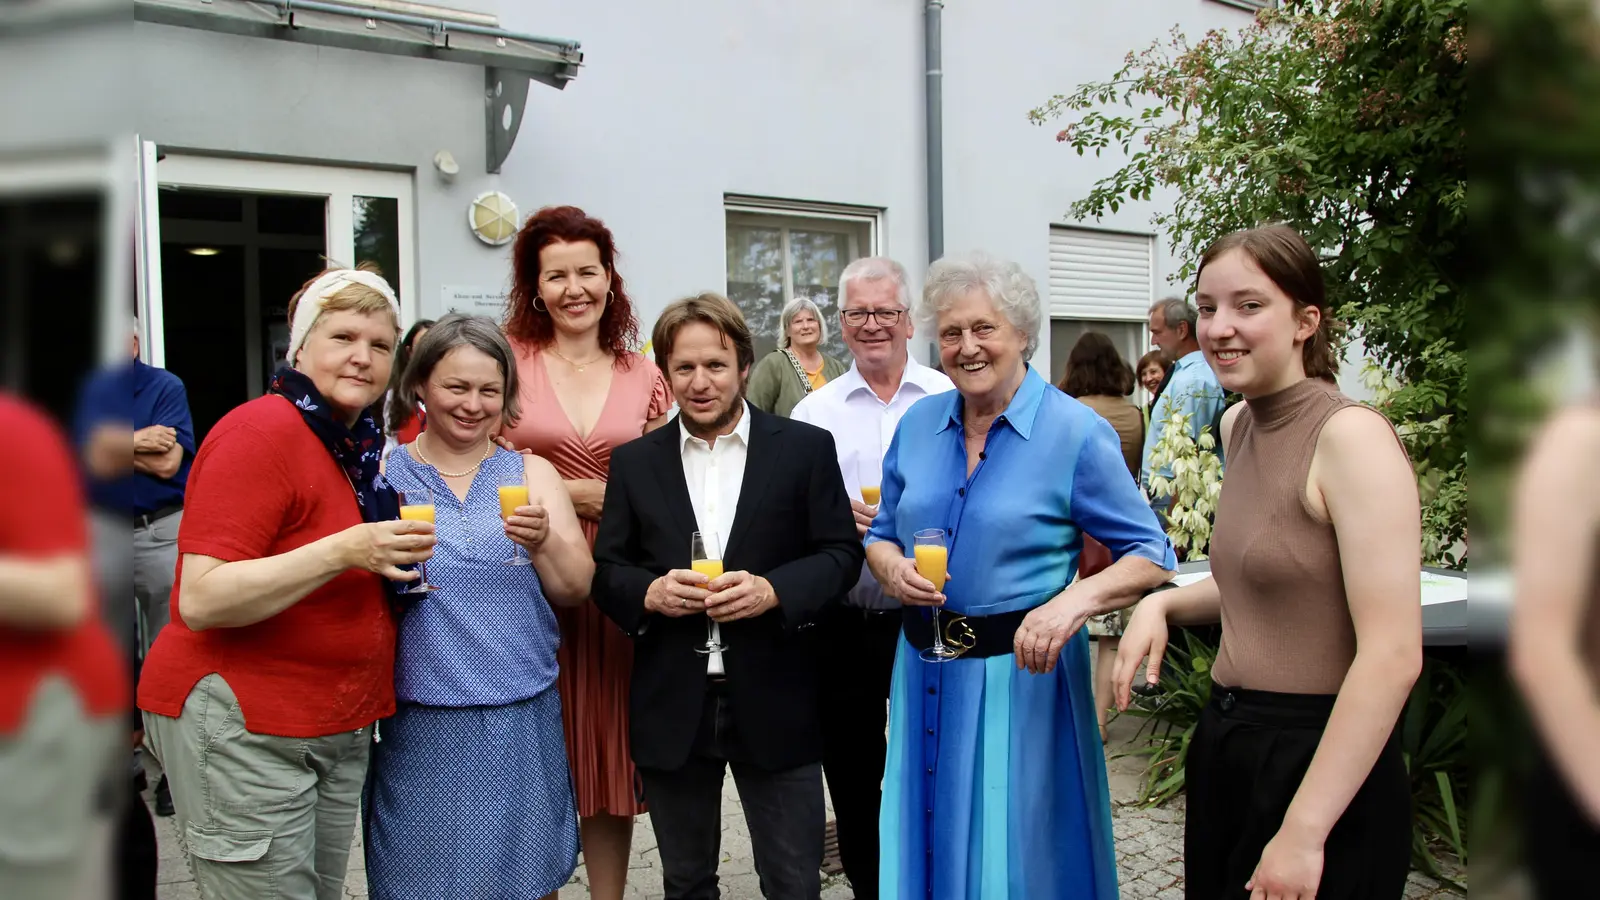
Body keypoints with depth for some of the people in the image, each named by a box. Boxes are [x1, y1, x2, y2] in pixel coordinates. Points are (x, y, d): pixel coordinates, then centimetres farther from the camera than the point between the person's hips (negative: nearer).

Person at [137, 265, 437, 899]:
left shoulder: (361, 443, 9)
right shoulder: (260, 431, -15)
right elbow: (201, 600, -22)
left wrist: (399, 567, 5)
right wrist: (343, 551, -29)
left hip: (341, 731, 8)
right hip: (242, 727, -8)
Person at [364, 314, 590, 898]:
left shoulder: (532, 473, 7)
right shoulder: (382, 474, 3)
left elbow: (575, 591, 0)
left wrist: (544, 542, -18)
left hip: (522, 719, 1)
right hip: (420, 724, -1)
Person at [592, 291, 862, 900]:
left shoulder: (805, 449, 1)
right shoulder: (634, 463, 7)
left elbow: (841, 553, -1)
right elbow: (607, 571, 6)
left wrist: (774, 590, -18)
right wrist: (650, 593, -15)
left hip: (773, 704, -2)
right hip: (671, 707, 2)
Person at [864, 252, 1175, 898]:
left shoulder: (1077, 433, -11)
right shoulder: (918, 423, 4)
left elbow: (1151, 558, -10)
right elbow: (882, 532, 15)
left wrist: (1077, 599, -28)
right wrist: (891, 568, -8)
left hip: (1021, 674, -4)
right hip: (926, 670, 5)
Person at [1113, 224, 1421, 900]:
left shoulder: (1351, 436, -18)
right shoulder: (1238, 425, 7)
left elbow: (1393, 654, -23)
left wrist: (1304, 831, -24)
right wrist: (1163, 604, 3)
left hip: (1317, 763, -8)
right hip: (1227, 743, 8)